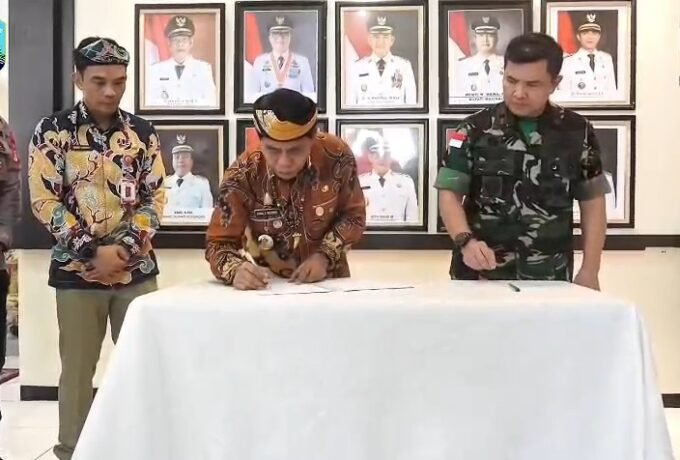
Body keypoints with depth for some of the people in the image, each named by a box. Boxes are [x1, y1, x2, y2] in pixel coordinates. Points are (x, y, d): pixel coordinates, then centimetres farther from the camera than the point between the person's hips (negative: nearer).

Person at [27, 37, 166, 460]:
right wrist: (94, 251, -13)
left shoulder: (143, 132, 5)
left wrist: (122, 248, -10)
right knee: (77, 369, 7)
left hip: (137, 270, 2)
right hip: (77, 270, -2)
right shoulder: (52, 131, -2)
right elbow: (45, 202, -6)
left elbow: (154, 198, 3)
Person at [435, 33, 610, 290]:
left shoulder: (577, 132, 2)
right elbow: (450, 193, -5)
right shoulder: (475, 130, -3)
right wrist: (466, 241, -23)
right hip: (480, 276, -1)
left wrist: (589, 272, 0)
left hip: (549, 279, 2)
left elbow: (592, 203, 6)